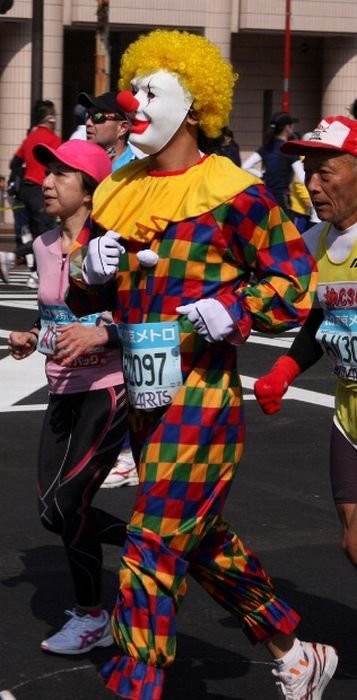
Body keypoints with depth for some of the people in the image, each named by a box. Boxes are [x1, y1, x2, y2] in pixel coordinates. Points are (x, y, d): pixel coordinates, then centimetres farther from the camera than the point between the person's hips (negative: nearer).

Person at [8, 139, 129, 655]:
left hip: (108, 389, -8)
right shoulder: (44, 246, 7)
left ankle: (91, 617, 14)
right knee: (54, 508, 8)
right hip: (64, 390, 8)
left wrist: (100, 334, -30)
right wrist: (33, 341, 3)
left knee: (65, 503, -7)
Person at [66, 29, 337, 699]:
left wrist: (235, 308, -23)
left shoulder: (231, 192, -11)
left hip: (202, 397, -8)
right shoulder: (118, 192, 10)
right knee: (204, 539, 19)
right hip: (143, 395, 8)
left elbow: (295, 280, -7)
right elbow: (86, 298, 17)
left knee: (151, 546, -11)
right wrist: (89, 271, -5)